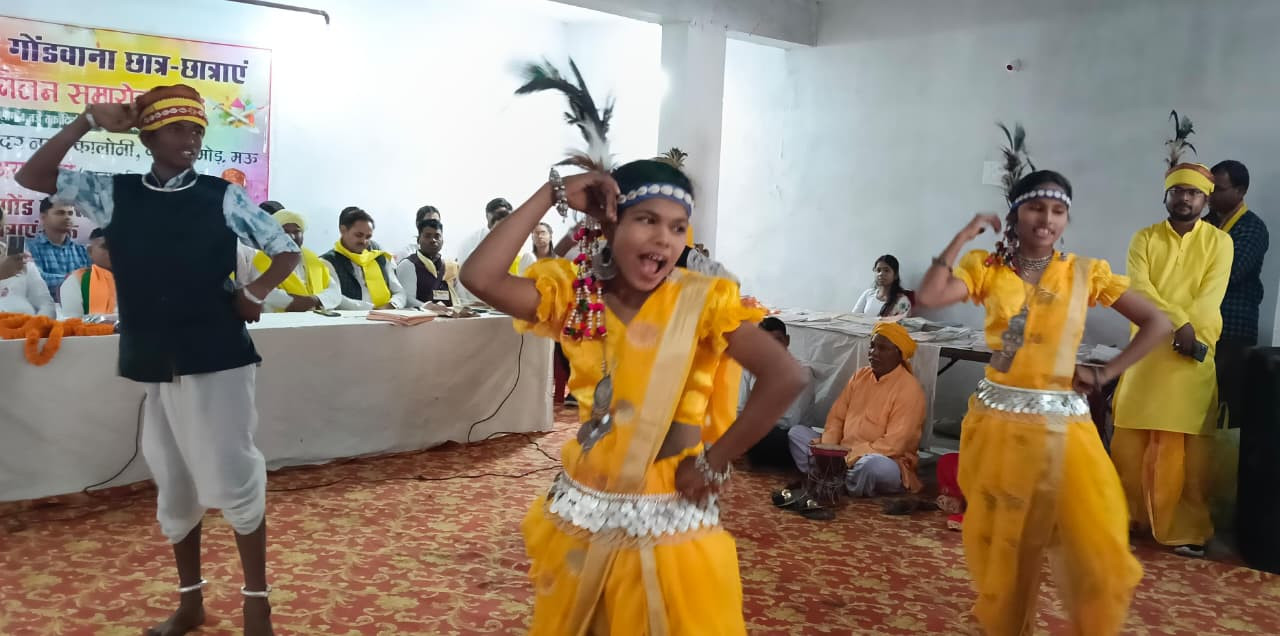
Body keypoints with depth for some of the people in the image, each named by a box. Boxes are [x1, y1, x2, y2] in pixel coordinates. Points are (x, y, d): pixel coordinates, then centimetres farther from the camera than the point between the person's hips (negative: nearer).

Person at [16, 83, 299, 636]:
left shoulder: (223, 196, 0)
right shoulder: (113, 194, 7)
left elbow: (285, 250, 5)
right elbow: (32, 177, 5)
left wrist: (252, 295, -9)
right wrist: (88, 121, -1)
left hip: (217, 359, -3)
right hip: (152, 365, 4)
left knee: (233, 479, -2)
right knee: (173, 486, 13)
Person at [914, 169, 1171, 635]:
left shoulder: (1086, 273, 2)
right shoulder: (986, 268, 1)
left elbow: (1157, 324, 5)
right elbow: (927, 297, -15)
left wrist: (1104, 374, -3)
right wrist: (964, 237, -10)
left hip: (1063, 424, 0)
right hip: (997, 421, 0)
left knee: (1100, 553, -5)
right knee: (1000, 544, 10)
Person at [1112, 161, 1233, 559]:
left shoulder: (1219, 242, 5)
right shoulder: (1144, 239, 7)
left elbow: (1210, 298, -6)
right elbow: (1140, 289, -7)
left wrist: (1193, 336, -18)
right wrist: (1180, 323, -19)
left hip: (1193, 355, -1)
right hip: (1145, 350, 1)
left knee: (1187, 451, -1)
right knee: (1130, 443, 5)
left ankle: (1186, 529, 6)